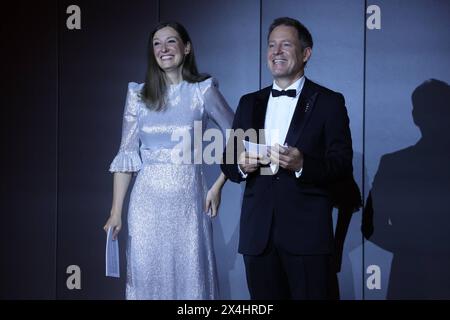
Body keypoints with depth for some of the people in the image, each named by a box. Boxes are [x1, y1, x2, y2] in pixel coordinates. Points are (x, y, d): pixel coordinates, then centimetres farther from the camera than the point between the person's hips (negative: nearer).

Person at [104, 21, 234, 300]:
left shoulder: (203, 91, -1)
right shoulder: (138, 94, 4)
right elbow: (126, 155, 4)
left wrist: (218, 185, -2)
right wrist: (116, 212, -1)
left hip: (188, 200, -1)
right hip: (148, 200, 2)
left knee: (190, 277, 3)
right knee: (147, 277, 5)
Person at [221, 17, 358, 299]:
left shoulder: (329, 102, 1)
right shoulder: (249, 103, 15)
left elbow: (343, 167, -5)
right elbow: (228, 162, 15)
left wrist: (302, 164, -22)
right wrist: (241, 165, -8)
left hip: (307, 233, -4)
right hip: (258, 233, 4)